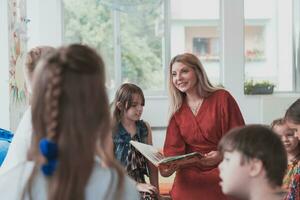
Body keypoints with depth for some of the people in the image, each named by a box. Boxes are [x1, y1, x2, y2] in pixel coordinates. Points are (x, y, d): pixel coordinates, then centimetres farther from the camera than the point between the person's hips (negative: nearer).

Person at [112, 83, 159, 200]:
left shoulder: (145, 128, 9)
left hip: (141, 184, 4)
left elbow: (151, 163, 10)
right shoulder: (110, 131, -5)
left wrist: (156, 190, 1)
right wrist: (135, 185, -12)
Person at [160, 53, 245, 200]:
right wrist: (168, 167, -21)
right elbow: (173, 148, 0)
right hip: (189, 182, 3)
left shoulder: (222, 98, -5)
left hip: (221, 180, -3)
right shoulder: (177, 110, 8)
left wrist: (221, 155, -27)